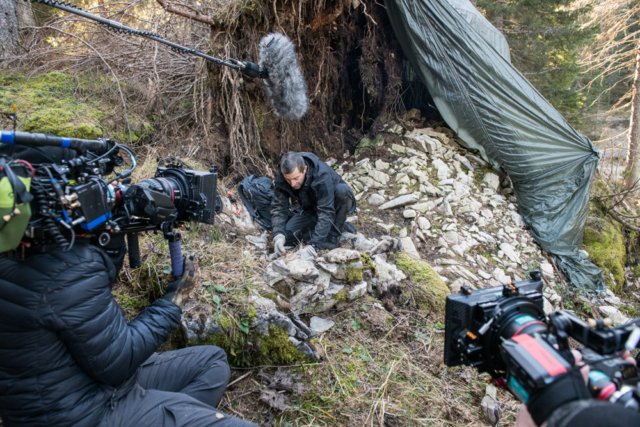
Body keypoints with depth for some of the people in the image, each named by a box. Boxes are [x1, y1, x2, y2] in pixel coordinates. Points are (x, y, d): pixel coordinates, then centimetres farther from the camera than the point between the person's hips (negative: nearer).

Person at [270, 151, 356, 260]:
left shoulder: (321, 175, -37)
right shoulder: (281, 180, -22)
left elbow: (326, 212, -41)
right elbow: (279, 207, -20)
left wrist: (313, 246, -49)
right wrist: (278, 234, -38)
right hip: (311, 210, 5)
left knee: (342, 190, -38)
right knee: (286, 236, -16)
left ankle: (333, 234, -17)